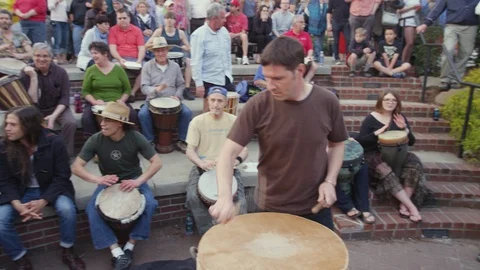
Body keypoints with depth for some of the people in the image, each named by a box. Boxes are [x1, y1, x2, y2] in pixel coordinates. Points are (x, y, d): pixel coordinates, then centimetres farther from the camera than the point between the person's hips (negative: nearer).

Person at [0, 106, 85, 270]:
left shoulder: (53, 142, -19)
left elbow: (62, 176, -14)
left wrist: (43, 201, -24)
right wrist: (17, 205, -21)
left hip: (51, 188, -2)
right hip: (22, 192, 2)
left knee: (67, 209, -32)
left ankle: (67, 252, -4)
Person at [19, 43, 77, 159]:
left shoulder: (60, 72, -8)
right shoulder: (26, 72, -10)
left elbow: (65, 98, -10)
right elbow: (32, 100, -18)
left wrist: (54, 116, -25)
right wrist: (33, 77, -27)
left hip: (57, 108, 0)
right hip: (35, 110, 0)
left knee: (71, 122, -28)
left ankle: (66, 155, -11)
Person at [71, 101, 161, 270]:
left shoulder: (135, 138, -19)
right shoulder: (96, 140, -18)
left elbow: (157, 162, -17)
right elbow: (76, 167, -16)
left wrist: (138, 181, -31)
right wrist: (98, 179, -34)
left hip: (133, 179, -1)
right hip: (108, 182, 1)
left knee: (150, 204, -28)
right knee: (91, 210, -25)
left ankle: (130, 246, -10)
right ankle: (117, 252, -18)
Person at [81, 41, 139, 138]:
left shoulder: (118, 69, 6)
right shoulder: (91, 70, 5)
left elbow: (127, 89, 8)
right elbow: (85, 91, 5)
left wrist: (121, 100, -10)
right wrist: (94, 101, -14)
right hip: (97, 104, 0)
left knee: (132, 115, -27)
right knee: (86, 118, -30)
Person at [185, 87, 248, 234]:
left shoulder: (235, 121, 2)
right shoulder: (197, 121, -1)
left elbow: (244, 148, 3)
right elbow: (190, 150, -3)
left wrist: (238, 159, -21)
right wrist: (200, 163, -25)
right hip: (203, 167, 0)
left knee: (240, 199, -21)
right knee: (193, 197, -24)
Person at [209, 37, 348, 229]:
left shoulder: (327, 102, -11)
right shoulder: (258, 106, -17)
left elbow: (337, 144, 6)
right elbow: (228, 152, -17)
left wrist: (330, 181, -8)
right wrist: (225, 196, -32)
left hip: (315, 207, 2)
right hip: (271, 209, -1)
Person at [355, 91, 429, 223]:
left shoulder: (400, 118, 9)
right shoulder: (371, 118, -5)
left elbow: (411, 142, 7)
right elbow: (359, 141, -12)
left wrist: (405, 128, -12)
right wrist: (377, 133, -24)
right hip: (374, 155, -4)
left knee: (415, 163, -25)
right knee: (386, 172, -36)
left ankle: (403, 205, -23)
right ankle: (411, 206, -29)